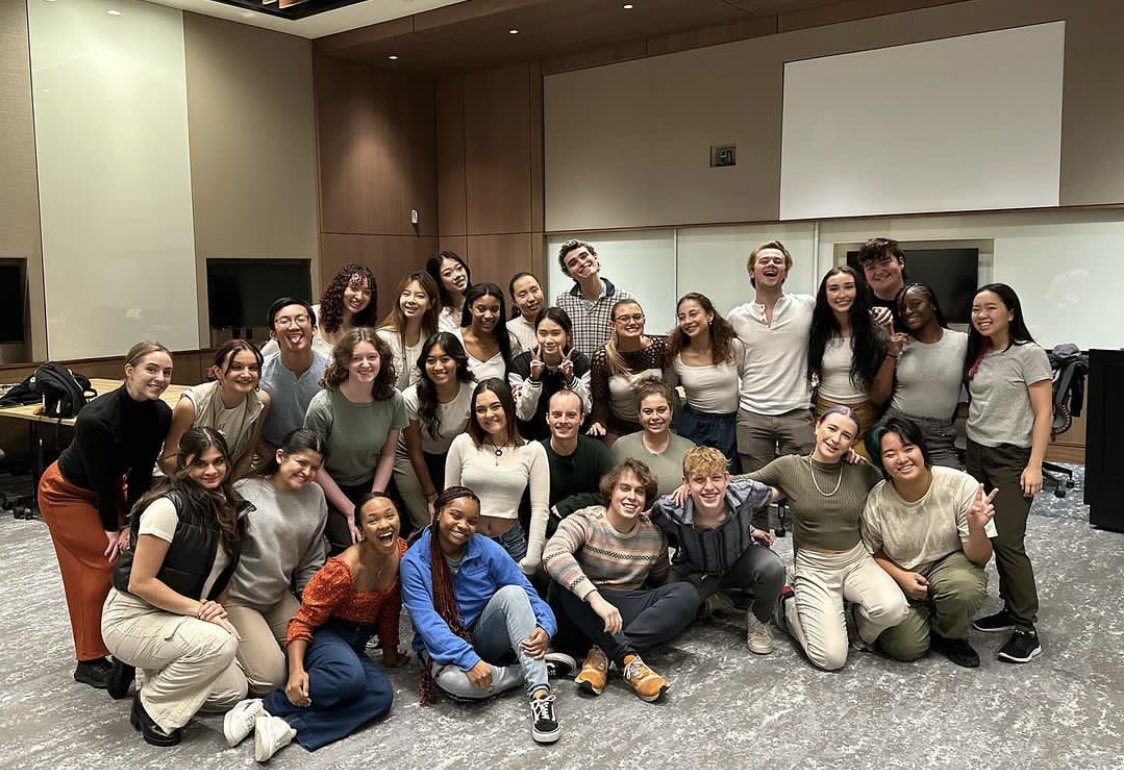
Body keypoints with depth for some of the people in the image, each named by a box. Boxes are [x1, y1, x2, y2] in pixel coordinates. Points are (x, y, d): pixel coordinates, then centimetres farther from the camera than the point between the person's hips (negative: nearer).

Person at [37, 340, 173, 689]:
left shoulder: (161, 414, -19)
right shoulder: (95, 418, -37)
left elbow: (142, 472, -11)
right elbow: (100, 478, -25)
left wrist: (131, 524, -10)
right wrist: (112, 529, -14)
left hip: (110, 487, 6)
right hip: (67, 492, -6)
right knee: (101, 564, -7)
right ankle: (90, 661, 7)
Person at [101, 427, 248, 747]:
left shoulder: (227, 507, 3)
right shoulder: (167, 506, -22)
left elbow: (221, 572, 12)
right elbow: (140, 583, -22)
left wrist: (216, 610, -6)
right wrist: (197, 608, -22)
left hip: (175, 619, 8)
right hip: (132, 618, -8)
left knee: (234, 691, -5)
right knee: (221, 643, -31)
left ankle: (149, 677, 15)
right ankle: (151, 706, -7)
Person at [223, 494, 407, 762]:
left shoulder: (401, 551, -6)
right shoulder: (343, 570, -24)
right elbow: (303, 621, -19)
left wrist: (389, 649, 18)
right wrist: (296, 670, -33)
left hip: (355, 645, 6)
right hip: (324, 634, -6)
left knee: (382, 695, -26)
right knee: (350, 676, -40)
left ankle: (288, 726, -29)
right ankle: (263, 708, -22)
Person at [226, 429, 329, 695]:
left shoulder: (315, 496, 1)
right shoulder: (244, 492, -15)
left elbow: (312, 562, 8)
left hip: (281, 596, 6)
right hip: (237, 597, -6)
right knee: (269, 675, -13)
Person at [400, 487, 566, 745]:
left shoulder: (487, 550, -9)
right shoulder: (414, 562, -14)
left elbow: (527, 595, -10)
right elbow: (427, 621, -22)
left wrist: (545, 627, -31)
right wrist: (469, 659, -34)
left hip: (484, 636, 2)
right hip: (444, 646, -2)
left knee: (511, 592, -27)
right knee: (455, 681, -38)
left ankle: (540, 692, -34)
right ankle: (539, 668, -17)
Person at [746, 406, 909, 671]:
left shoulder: (863, 471, -3)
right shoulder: (789, 466, -8)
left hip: (857, 560, 2)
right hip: (813, 568, -2)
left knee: (894, 609, -29)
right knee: (831, 658, -15)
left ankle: (862, 624, 8)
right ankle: (789, 606, 15)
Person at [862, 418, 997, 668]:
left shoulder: (961, 485, -23)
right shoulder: (877, 500, -19)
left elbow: (979, 558, -19)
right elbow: (872, 552, 2)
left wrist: (976, 528, -39)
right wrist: (901, 577, -15)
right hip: (900, 578, 1)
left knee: (966, 587, -34)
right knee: (906, 647, -17)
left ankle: (948, 636, -1)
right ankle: (922, 615, 18)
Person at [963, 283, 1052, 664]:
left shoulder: (1029, 354, -8)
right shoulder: (976, 354, 10)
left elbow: (1043, 413, -11)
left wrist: (1034, 465, -16)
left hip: (1011, 457, -6)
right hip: (975, 453, 6)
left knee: (1007, 541, -9)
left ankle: (1027, 629, 1)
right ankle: (1011, 609, 18)